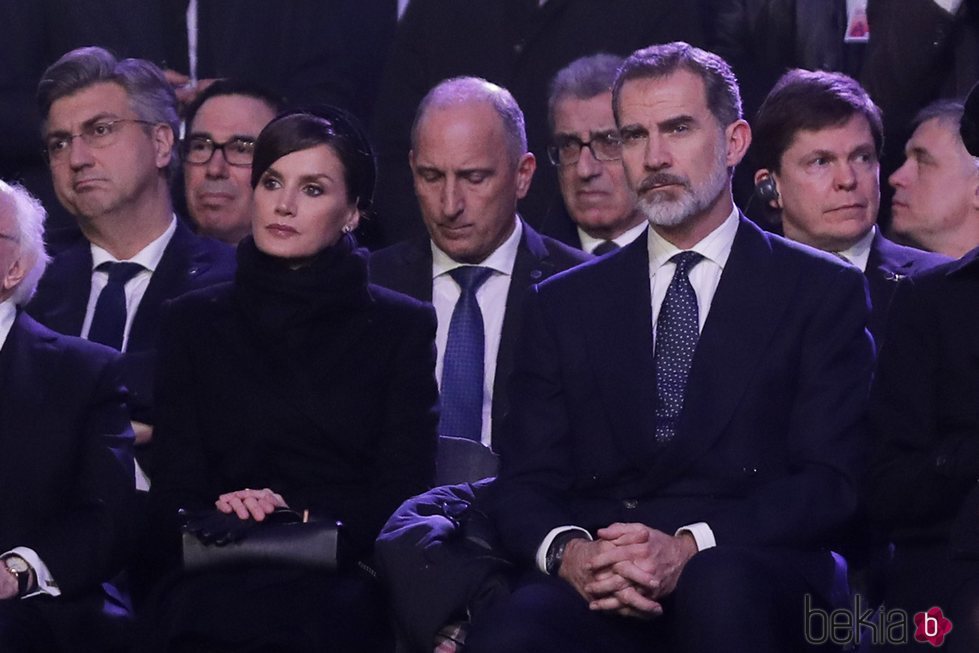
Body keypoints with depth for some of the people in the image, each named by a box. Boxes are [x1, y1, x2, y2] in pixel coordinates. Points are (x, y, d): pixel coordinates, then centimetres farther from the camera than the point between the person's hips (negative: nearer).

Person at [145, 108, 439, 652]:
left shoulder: (403, 328, 13)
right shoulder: (194, 324, 18)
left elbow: (402, 501, 4)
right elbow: (173, 496, 11)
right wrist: (219, 518, -14)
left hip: (341, 586, -1)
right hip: (218, 582, 1)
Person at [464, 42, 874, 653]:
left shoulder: (822, 292, 12)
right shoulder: (564, 305, 21)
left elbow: (831, 484, 1)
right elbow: (524, 483, 13)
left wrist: (690, 548, -16)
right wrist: (568, 551, -12)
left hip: (750, 577, -2)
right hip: (596, 590, 2)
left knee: (719, 582, -39)